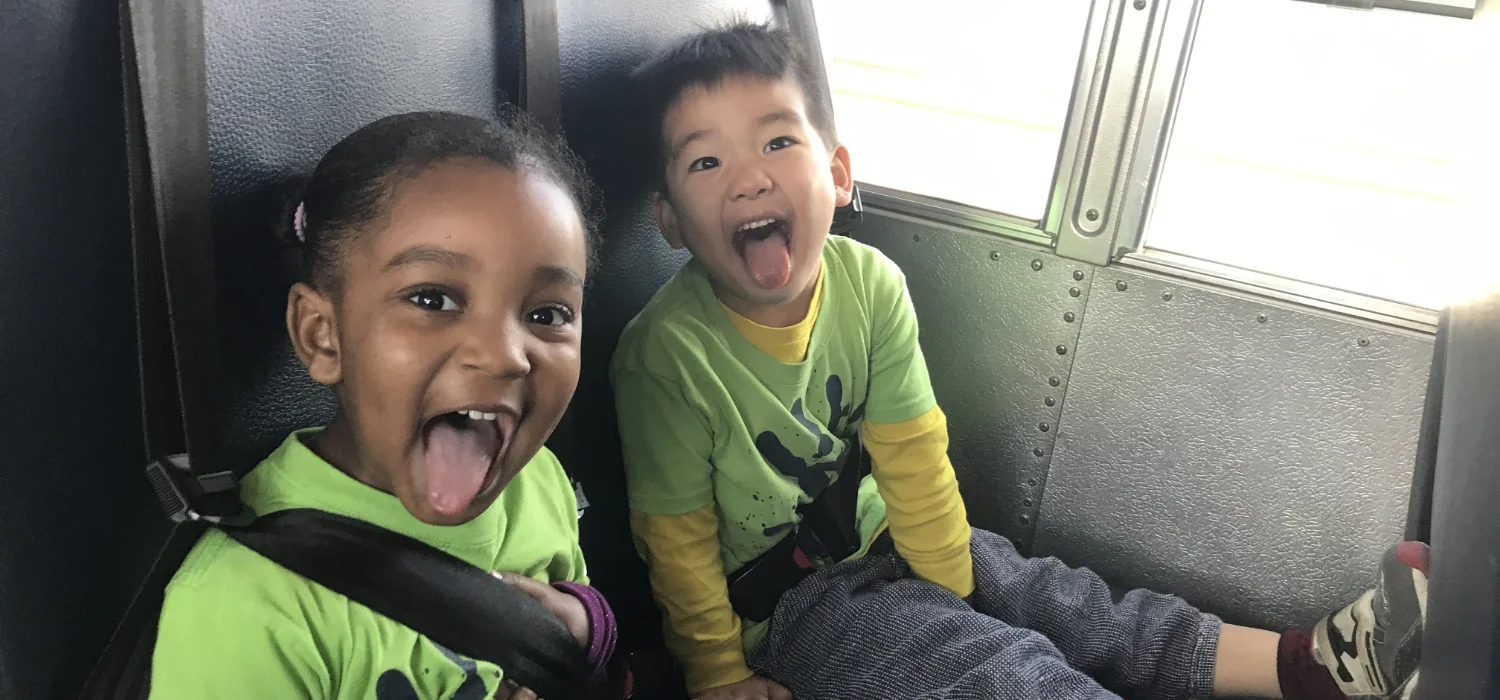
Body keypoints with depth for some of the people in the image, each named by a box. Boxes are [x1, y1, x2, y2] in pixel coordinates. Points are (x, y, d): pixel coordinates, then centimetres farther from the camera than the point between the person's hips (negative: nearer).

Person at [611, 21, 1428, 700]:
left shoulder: (867, 281, -14)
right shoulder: (670, 350, -27)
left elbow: (911, 455, -5)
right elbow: (678, 539, -15)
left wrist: (949, 589, 3)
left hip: (878, 535, 5)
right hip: (786, 601, -5)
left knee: (1075, 609, 0)